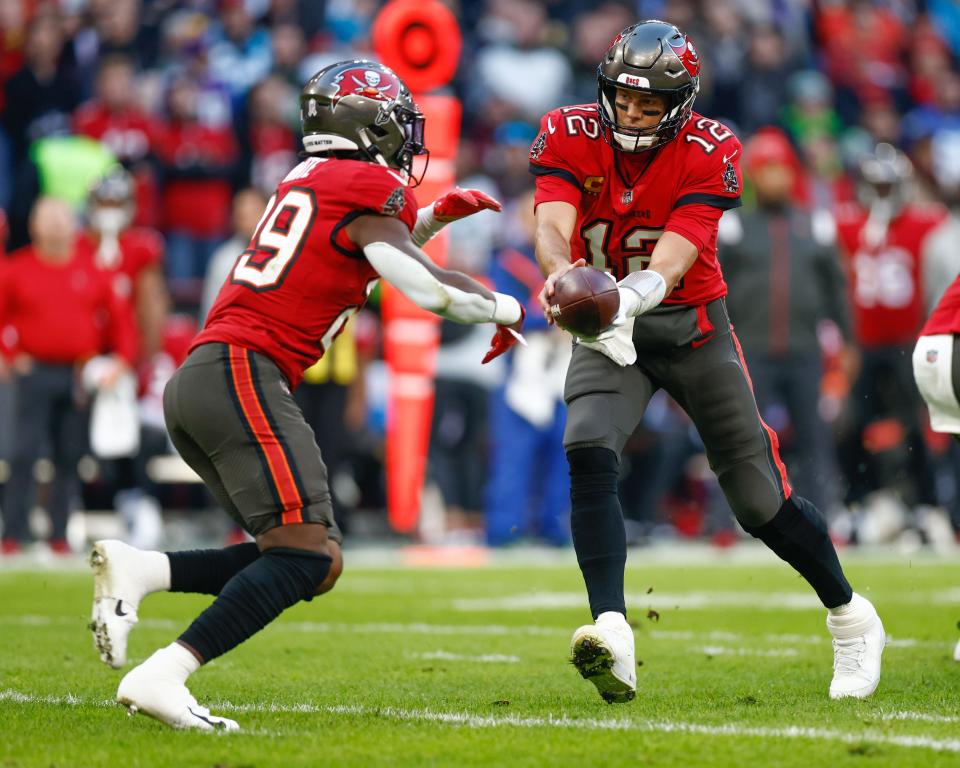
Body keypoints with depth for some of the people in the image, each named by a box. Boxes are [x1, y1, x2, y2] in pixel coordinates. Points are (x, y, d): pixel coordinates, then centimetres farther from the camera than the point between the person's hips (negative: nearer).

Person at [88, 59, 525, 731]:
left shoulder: (305, 182, 24)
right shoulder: (370, 190, -2)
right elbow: (431, 290, -6)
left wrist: (436, 216, 33)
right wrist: (508, 309, 12)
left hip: (193, 381, 9)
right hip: (243, 373, -9)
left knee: (317, 565, 8)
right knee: (304, 555, -16)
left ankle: (137, 571, -2)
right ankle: (161, 678, -27)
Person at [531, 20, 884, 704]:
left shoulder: (709, 152, -18)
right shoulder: (570, 136, -12)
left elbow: (669, 263, -28)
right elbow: (553, 227, -27)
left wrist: (625, 298, -50)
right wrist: (561, 270, -51)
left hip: (691, 326, -1)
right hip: (608, 333, 1)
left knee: (761, 500, 3)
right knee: (589, 454, -28)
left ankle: (851, 618, 28)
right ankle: (612, 635, -36)